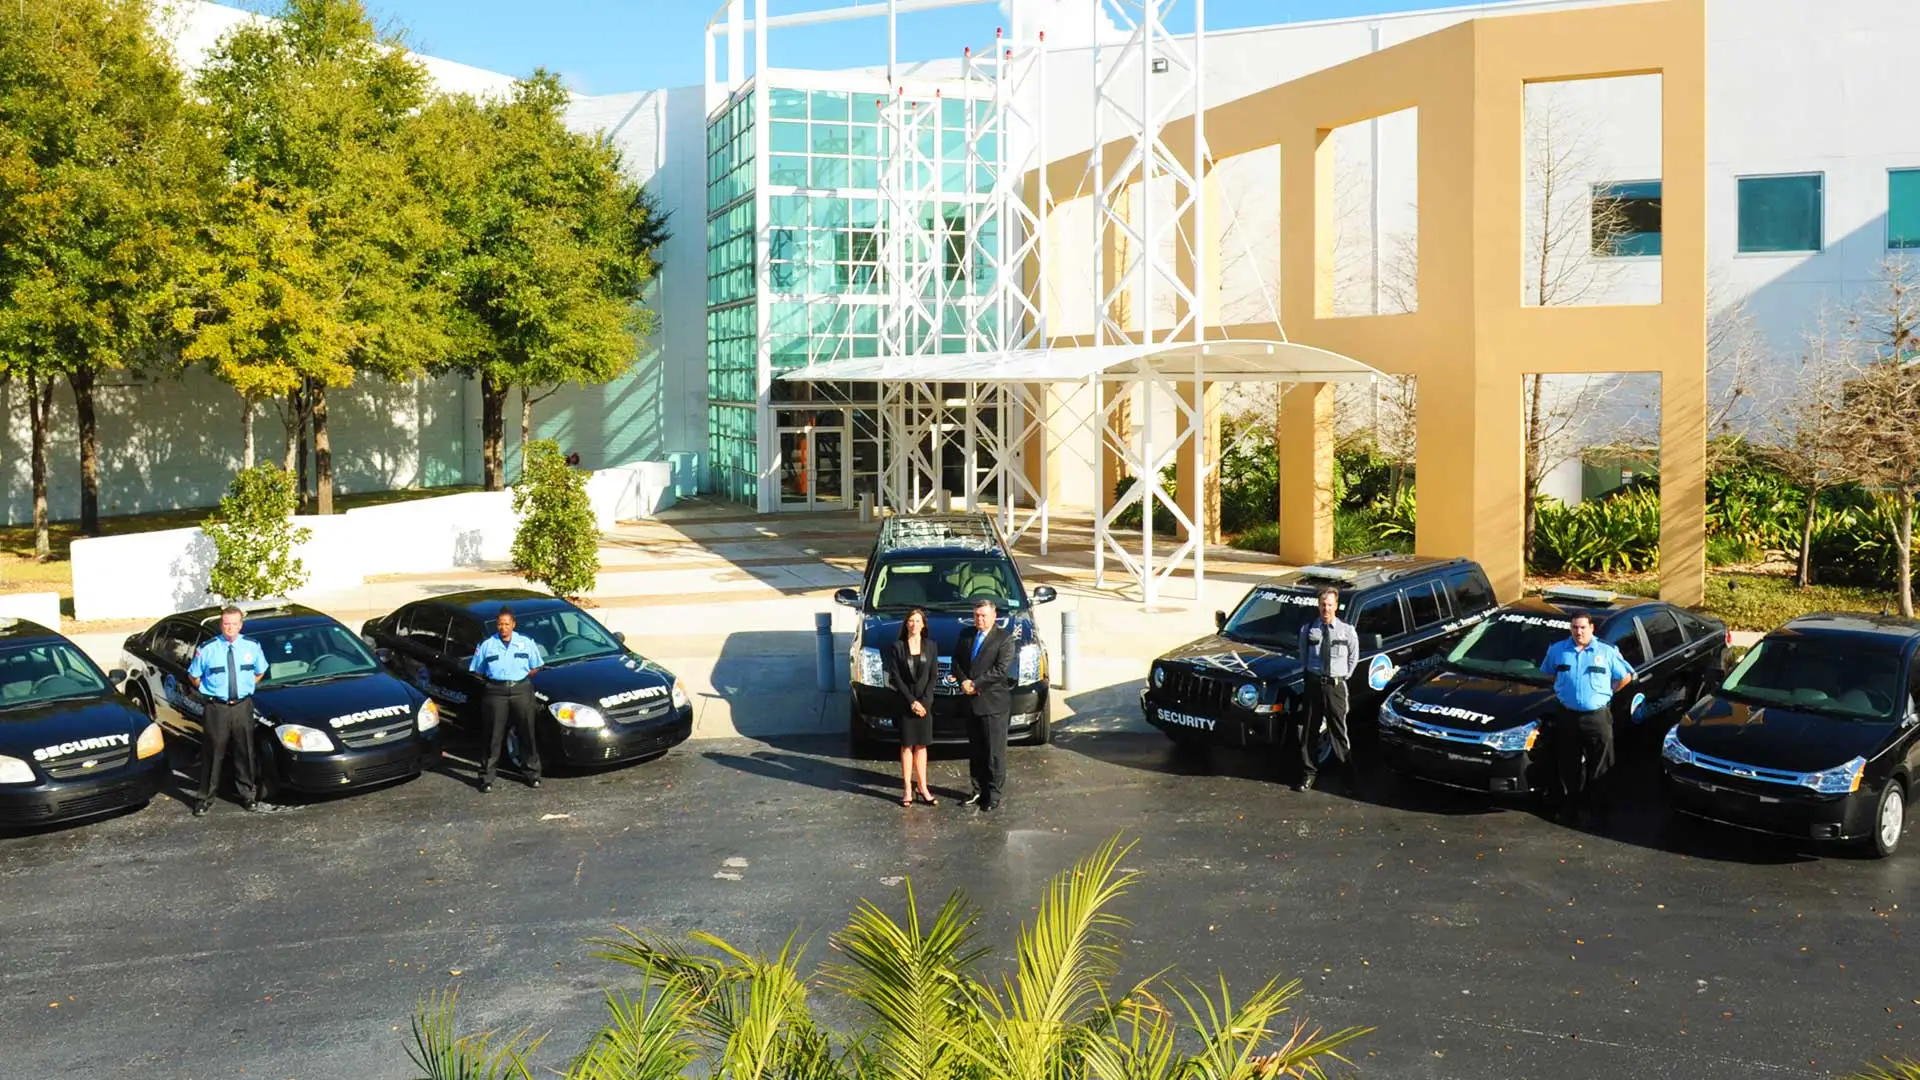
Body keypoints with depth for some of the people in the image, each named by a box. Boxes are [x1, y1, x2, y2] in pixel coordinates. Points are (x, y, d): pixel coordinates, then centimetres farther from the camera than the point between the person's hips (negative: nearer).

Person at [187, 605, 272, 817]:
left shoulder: (252, 646, 1)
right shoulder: (207, 649, -7)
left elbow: (260, 671, 17)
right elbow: (193, 676, 5)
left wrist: (247, 688, 9)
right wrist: (210, 691, 2)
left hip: (243, 706, 3)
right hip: (216, 708, -3)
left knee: (244, 752, 12)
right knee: (212, 753, 2)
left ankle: (247, 795, 25)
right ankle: (205, 798, 14)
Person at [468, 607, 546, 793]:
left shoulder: (527, 643, 8)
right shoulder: (487, 645, 6)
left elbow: (536, 667, 12)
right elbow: (476, 671, 11)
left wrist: (522, 679, 2)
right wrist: (492, 680, 4)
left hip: (522, 690, 1)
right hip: (496, 692, -1)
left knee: (527, 732, 5)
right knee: (493, 736, 0)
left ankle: (531, 773, 16)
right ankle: (487, 777, 5)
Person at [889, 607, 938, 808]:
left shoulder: (930, 645, 3)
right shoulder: (898, 647, -3)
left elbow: (933, 675, 1)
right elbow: (896, 677, -5)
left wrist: (924, 701, -10)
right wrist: (912, 701, -11)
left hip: (925, 702, 2)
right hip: (905, 703, -2)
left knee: (921, 746, 6)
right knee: (907, 746, 2)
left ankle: (923, 788, 10)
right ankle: (908, 790, 4)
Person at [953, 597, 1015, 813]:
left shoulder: (1004, 639, -7)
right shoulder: (966, 635, 11)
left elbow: (1001, 670, -15)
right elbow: (956, 660, 11)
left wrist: (975, 684, -15)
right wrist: (963, 681, -7)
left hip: (994, 704, -6)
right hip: (972, 703, 6)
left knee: (995, 753, -1)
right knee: (975, 751, 13)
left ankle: (994, 796, 5)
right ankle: (979, 792, 22)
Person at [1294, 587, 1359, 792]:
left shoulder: (1347, 630, 0)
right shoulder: (1308, 629, 1)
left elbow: (1354, 656, 13)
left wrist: (1346, 676, 9)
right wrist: (1309, 672, 8)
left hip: (1336, 685, -1)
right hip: (1313, 683, 1)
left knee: (1338, 728, -1)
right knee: (1310, 729, 4)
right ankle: (1309, 773, 13)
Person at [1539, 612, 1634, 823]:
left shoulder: (1607, 652, 2)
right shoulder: (1557, 650, 6)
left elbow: (1626, 676, 11)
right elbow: (1545, 675, 21)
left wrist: (1606, 693, 6)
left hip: (1598, 717, -1)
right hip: (1567, 716, 1)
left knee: (1598, 766, 2)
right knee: (1567, 766, 6)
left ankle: (1591, 805, 13)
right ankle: (1568, 807, 15)